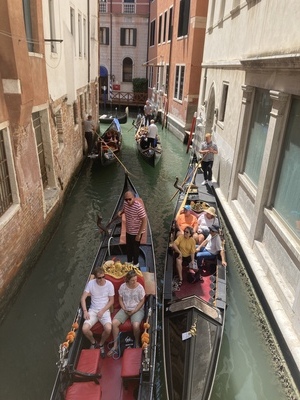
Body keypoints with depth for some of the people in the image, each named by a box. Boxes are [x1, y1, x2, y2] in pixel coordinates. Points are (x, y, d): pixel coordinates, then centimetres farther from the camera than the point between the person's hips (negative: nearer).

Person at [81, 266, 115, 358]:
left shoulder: (109, 284, -9)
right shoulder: (91, 283, -8)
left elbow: (111, 301, -2)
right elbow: (83, 298, -6)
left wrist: (102, 311, -13)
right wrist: (85, 311, -18)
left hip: (105, 310, -1)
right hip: (93, 310, 1)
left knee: (108, 329, -27)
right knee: (84, 329, -22)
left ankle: (101, 344, 7)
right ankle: (93, 342, 13)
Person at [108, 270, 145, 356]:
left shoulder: (140, 287, -13)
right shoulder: (123, 286, -8)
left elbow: (142, 301, -6)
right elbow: (120, 300, 4)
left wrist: (134, 311, -13)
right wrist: (124, 309, -10)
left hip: (137, 309, -3)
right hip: (125, 309, 3)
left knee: (136, 325, -30)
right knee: (114, 323, -18)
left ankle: (137, 343, 0)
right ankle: (115, 346, -3)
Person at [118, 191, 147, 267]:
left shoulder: (139, 207, -31)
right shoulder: (126, 203, -9)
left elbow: (144, 221, -26)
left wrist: (139, 234, -22)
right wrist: (120, 212, -10)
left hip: (136, 232, -7)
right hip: (128, 231, 7)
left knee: (135, 248, 16)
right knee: (128, 247, 24)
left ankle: (135, 263, 40)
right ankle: (129, 261, 48)